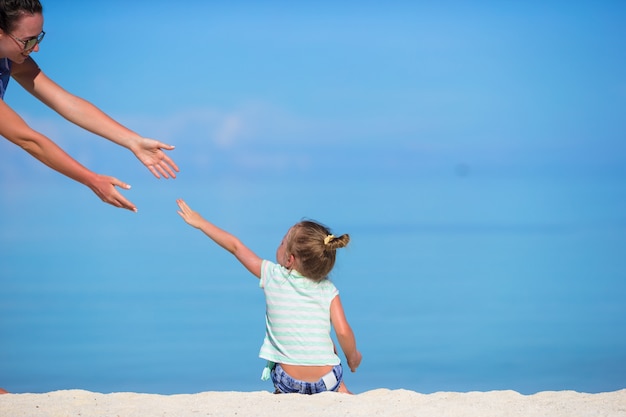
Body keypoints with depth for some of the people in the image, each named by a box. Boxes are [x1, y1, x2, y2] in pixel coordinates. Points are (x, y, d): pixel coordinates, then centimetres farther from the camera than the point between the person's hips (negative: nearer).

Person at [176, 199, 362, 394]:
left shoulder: (273, 276, -2)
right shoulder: (327, 289, -3)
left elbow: (235, 246, 10)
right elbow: (343, 331, -13)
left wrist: (200, 222, 22)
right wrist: (352, 357, 7)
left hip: (289, 382, 0)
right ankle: (340, 391, 29)